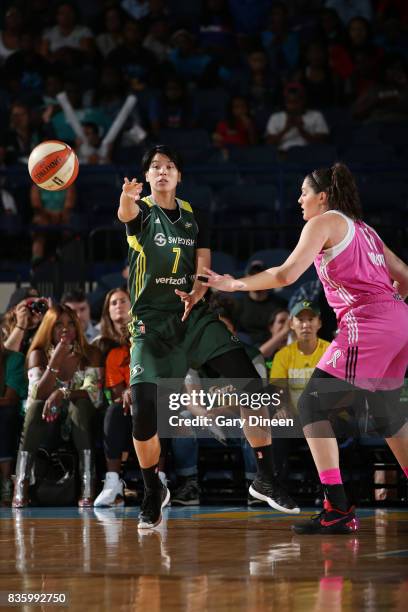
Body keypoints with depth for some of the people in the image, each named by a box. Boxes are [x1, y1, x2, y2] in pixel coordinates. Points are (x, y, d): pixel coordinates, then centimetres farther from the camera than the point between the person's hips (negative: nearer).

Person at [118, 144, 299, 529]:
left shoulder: (193, 218, 10)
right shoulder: (142, 211, -4)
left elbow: (203, 270, 5)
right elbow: (127, 214, -29)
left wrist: (196, 293, -19)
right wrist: (127, 198, -55)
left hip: (193, 314, 3)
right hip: (151, 321, -3)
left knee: (251, 386, -12)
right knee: (143, 411, -15)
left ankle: (265, 480, -1)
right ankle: (154, 493, 9)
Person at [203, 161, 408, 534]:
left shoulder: (325, 222, 1)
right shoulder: (363, 229, 24)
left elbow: (286, 274, -9)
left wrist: (235, 284, 1)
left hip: (366, 323, -9)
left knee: (313, 405, -4)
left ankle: (338, 510, -13)